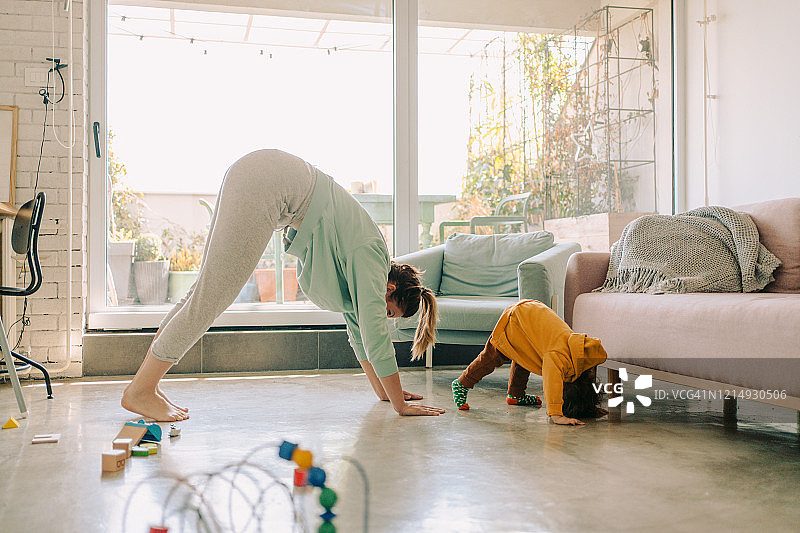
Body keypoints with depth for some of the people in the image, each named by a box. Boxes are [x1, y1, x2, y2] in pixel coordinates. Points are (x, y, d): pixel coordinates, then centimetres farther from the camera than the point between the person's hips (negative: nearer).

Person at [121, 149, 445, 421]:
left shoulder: (365, 256, 18)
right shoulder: (371, 256, -6)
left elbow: (358, 328, 26)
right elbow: (375, 333, -10)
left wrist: (383, 391, 29)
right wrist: (400, 405, -4)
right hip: (265, 182, -9)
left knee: (209, 286, 8)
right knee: (213, 294, -9)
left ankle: (147, 379, 11)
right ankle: (140, 390, -3)